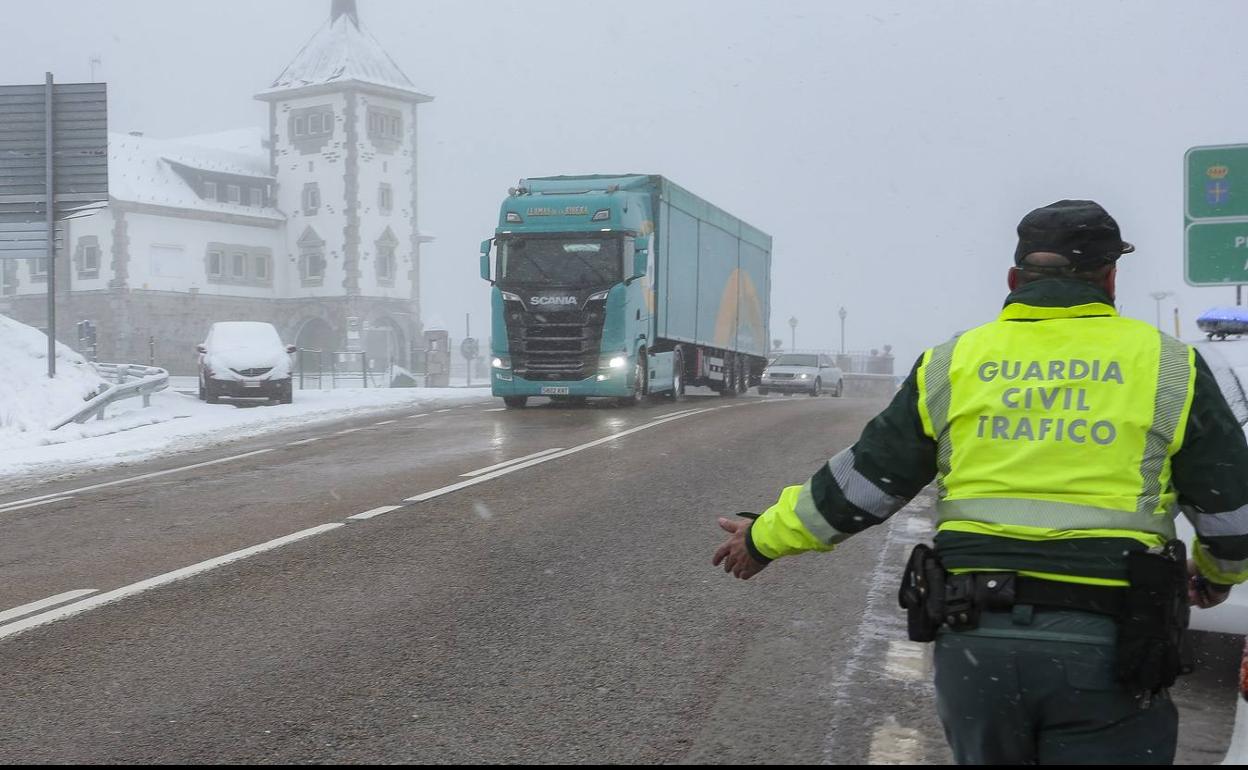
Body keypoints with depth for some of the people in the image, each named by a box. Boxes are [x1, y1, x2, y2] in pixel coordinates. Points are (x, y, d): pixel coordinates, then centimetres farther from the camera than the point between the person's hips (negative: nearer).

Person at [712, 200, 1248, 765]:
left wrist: (765, 538, 23)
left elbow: (860, 482, 8)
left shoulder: (952, 363, 6)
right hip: (1106, 649, -2)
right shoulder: (1167, 365, 2)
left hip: (973, 641, 3)